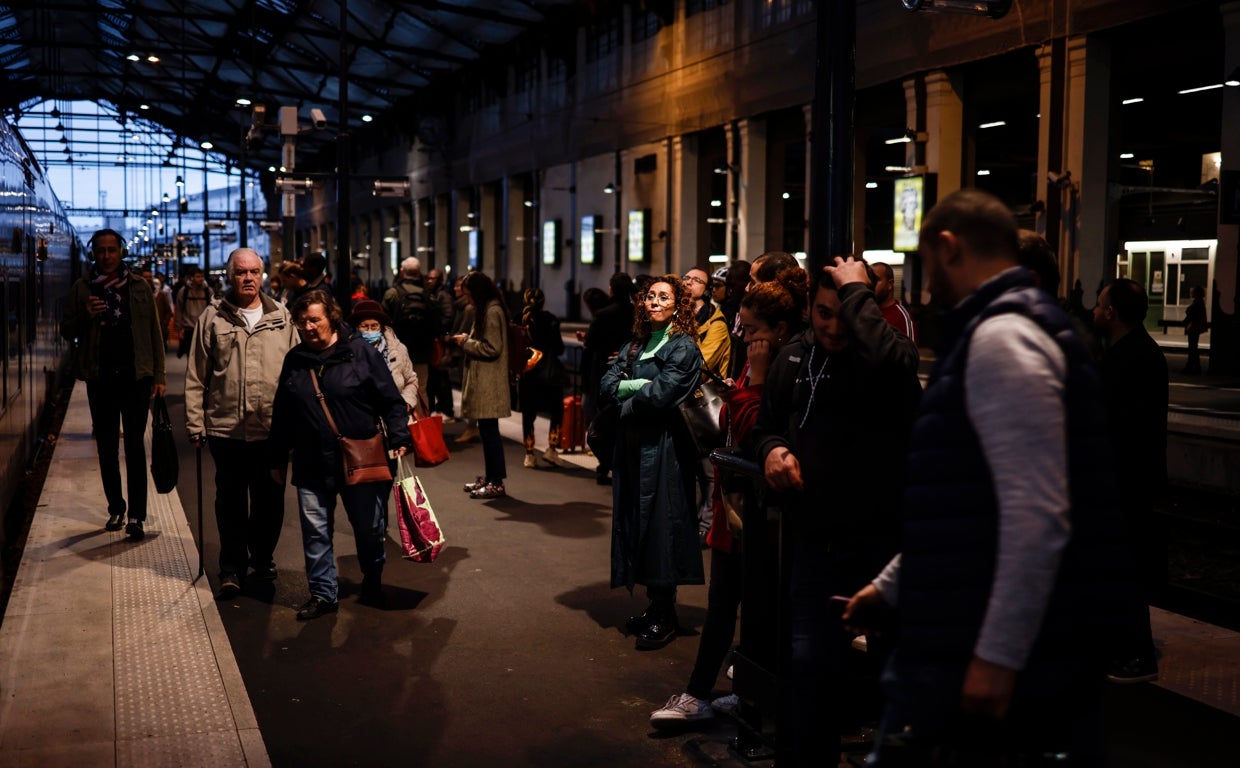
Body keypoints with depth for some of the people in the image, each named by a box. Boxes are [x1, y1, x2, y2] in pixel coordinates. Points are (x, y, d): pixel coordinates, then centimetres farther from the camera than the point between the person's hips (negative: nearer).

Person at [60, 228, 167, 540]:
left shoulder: (139, 287, 4)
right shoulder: (82, 288, 5)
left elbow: (154, 332, 5)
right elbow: (66, 330, 7)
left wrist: (159, 374, 0)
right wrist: (86, 316, -14)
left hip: (135, 375, -2)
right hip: (100, 377, 2)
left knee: (134, 444, -5)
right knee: (107, 446, 10)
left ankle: (136, 514, -5)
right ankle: (115, 508, 22)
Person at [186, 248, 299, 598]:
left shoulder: (281, 316, 6)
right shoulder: (213, 318, 3)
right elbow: (196, 376, 3)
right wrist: (195, 422, -2)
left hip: (273, 426, 1)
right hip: (226, 426, -1)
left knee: (270, 499, 12)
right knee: (230, 500, 8)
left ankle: (263, 557, 31)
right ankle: (232, 569, 18)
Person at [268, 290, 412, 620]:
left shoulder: (360, 352, -5)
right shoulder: (294, 360, 7)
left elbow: (390, 400, -4)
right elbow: (281, 415, 14)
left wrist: (399, 438, -13)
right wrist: (277, 459, 15)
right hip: (311, 464, 3)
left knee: (369, 528, 10)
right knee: (315, 531, 3)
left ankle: (373, 584, 33)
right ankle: (323, 593, 16)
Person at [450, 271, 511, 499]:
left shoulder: (493, 311, -15)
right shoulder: (486, 309, 18)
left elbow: (492, 348, -20)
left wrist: (465, 342, -10)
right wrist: (467, 339, 10)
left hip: (489, 384, -10)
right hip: (483, 382, 10)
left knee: (489, 431, -7)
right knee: (487, 431, 15)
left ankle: (496, 483, -2)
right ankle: (489, 478, 23)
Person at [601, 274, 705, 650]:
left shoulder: (684, 347, -6)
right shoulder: (634, 347, 15)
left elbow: (662, 394, -18)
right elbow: (607, 384, 3)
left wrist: (627, 398, -2)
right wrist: (642, 386, -13)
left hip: (663, 446, -7)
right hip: (632, 443, 7)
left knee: (661, 524, -4)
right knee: (636, 520, 9)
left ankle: (664, 616, 5)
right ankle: (653, 607, 19)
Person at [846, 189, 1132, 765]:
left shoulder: (1001, 336, -15)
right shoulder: (1002, 330, 18)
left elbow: (1038, 514, -23)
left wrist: (998, 655, -23)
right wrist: (889, 585, 29)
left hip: (1002, 650, -10)